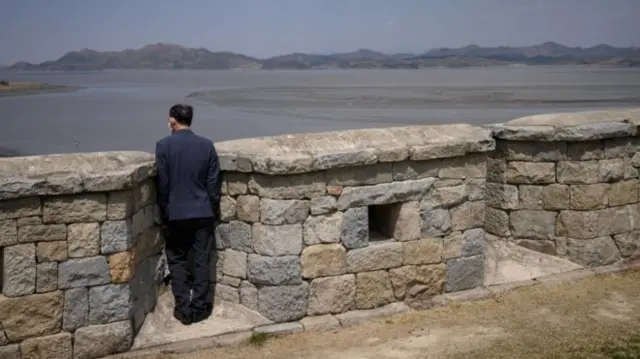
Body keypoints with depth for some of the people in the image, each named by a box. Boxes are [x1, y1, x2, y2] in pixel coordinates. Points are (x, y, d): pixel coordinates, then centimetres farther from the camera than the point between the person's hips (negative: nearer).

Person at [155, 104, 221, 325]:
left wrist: (164, 211, 6)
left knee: (177, 261, 10)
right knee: (202, 261, 10)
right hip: (203, 212, 2)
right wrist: (213, 209, 11)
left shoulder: (163, 146, -9)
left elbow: (162, 184, -6)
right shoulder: (207, 145, -3)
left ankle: (183, 309, 10)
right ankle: (200, 307, 14)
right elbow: (214, 183, 0)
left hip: (175, 213, -2)